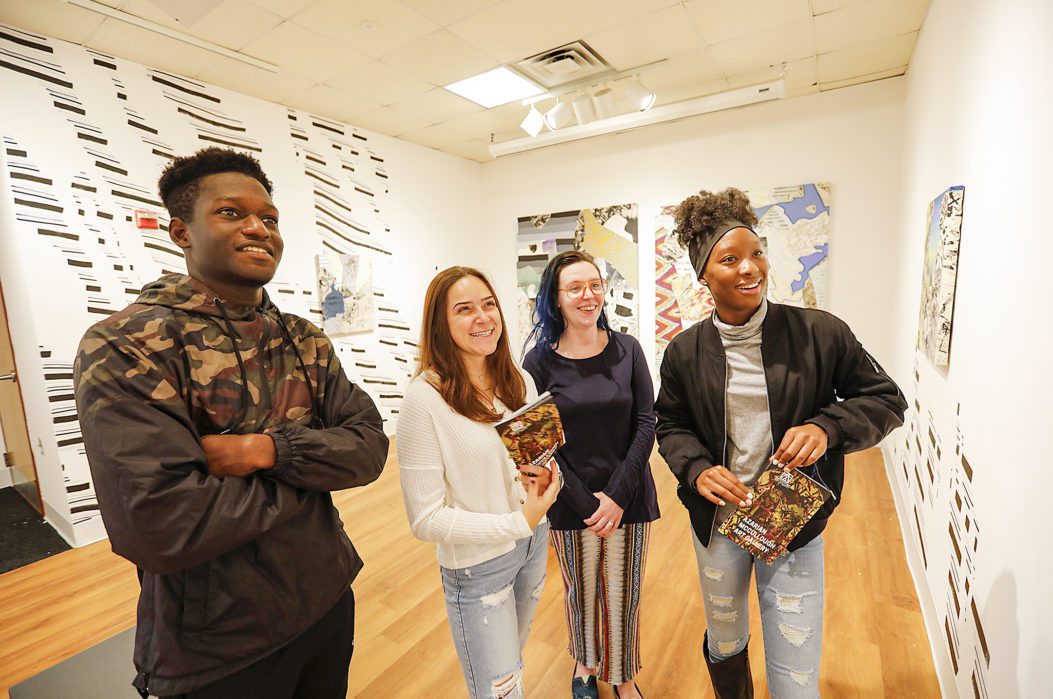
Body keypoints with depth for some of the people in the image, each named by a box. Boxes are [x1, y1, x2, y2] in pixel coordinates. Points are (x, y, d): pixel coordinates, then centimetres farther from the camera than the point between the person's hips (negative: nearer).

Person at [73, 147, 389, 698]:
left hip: (330, 601, 5)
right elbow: (159, 528, -28)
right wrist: (310, 472, -17)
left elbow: (369, 449, -7)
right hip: (217, 653, -5)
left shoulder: (305, 341, 0)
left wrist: (274, 449, -23)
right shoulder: (123, 348, -17)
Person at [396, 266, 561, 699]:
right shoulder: (424, 398, -24)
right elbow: (425, 520, -21)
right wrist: (519, 522, -24)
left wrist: (544, 479, -14)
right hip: (476, 566, -6)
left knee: (513, 662, 30)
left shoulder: (519, 381, -5)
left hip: (533, 545, 6)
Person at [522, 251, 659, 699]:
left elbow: (646, 424, -4)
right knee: (581, 594, 18)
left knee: (623, 596, 14)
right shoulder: (539, 362, -9)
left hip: (630, 498, 1)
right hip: (571, 506, -1)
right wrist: (587, 503, -11)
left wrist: (618, 496, -11)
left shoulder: (627, 349, -3)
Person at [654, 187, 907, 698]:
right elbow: (670, 425, 4)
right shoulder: (685, 351, -7)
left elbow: (886, 399, -2)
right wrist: (696, 469, -15)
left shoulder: (820, 332, -12)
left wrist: (827, 427, -22)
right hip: (717, 522, 2)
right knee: (724, 647, 25)